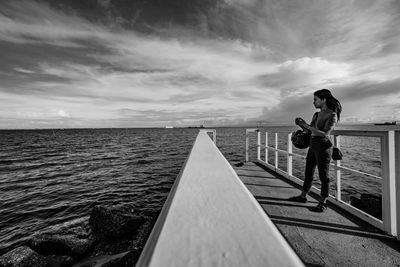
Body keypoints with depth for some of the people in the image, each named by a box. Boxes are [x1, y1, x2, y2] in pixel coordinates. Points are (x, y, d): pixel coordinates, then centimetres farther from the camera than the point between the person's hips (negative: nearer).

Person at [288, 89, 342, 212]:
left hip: (323, 146, -8)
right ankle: (303, 196, 28)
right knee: (308, 173, 14)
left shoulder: (332, 115, -11)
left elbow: (325, 133, -20)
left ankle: (323, 203, 17)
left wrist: (307, 126, -22)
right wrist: (302, 124, 0)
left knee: (323, 175, 2)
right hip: (313, 146, 8)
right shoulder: (316, 115, 11)